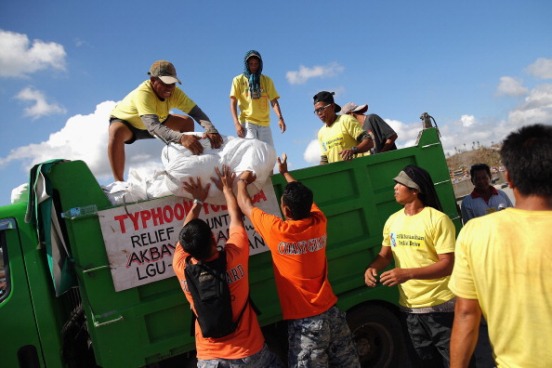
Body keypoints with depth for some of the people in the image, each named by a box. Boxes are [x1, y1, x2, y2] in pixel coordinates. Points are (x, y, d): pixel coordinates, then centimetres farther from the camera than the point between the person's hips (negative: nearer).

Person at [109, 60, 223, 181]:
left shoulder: (174, 92, -23)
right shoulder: (143, 93, -41)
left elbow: (196, 112, -30)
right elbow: (152, 126, -54)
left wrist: (211, 130, -51)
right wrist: (181, 138, -70)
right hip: (124, 121, -6)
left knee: (187, 121, -7)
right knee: (116, 133, -40)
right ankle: (119, 183, -32)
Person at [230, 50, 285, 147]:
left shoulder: (267, 80, 13)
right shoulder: (238, 80, 7)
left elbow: (274, 101, 5)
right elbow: (233, 103, 1)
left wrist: (280, 118, -14)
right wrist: (236, 123, -13)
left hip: (264, 123, 3)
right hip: (247, 122, -3)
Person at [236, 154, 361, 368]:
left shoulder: (277, 231, -16)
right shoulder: (319, 223, -3)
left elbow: (245, 205, 0)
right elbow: (304, 199, 19)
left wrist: (242, 181, 20)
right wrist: (285, 172, 33)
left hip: (304, 321, -5)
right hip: (332, 312, 6)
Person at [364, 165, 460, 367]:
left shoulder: (437, 220, -17)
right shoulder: (392, 220, 4)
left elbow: (447, 265, -20)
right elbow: (385, 254, 12)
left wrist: (408, 273, -31)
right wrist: (373, 267, -11)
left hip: (439, 306, -6)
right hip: (409, 306, 6)